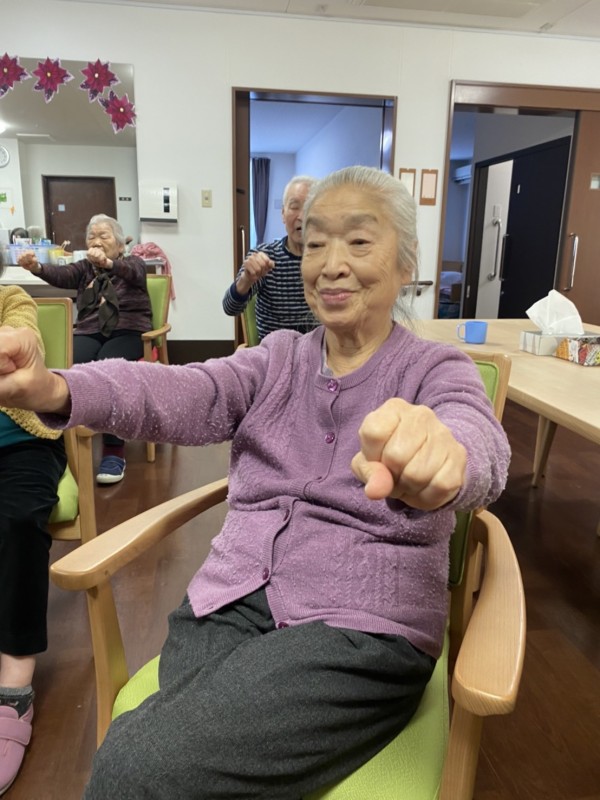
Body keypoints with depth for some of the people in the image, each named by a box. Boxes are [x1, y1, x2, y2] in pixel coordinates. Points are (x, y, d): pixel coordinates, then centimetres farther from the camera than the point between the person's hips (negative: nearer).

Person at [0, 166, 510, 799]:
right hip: (230, 603, 4)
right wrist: (56, 390, -27)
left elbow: (480, 439, -21)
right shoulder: (278, 357, 11)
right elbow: (187, 394, -8)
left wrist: (441, 453, -47)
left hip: (363, 625, -3)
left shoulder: (436, 369, 2)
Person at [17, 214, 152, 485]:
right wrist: (35, 267, -29)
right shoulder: (84, 267, 17)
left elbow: (132, 273, -18)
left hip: (127, 331, -3)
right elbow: (62, 275, -5)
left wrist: (107, 263, -41)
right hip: (89, 331, 3)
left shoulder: (134, 263, 8)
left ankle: (114, 450, -29)